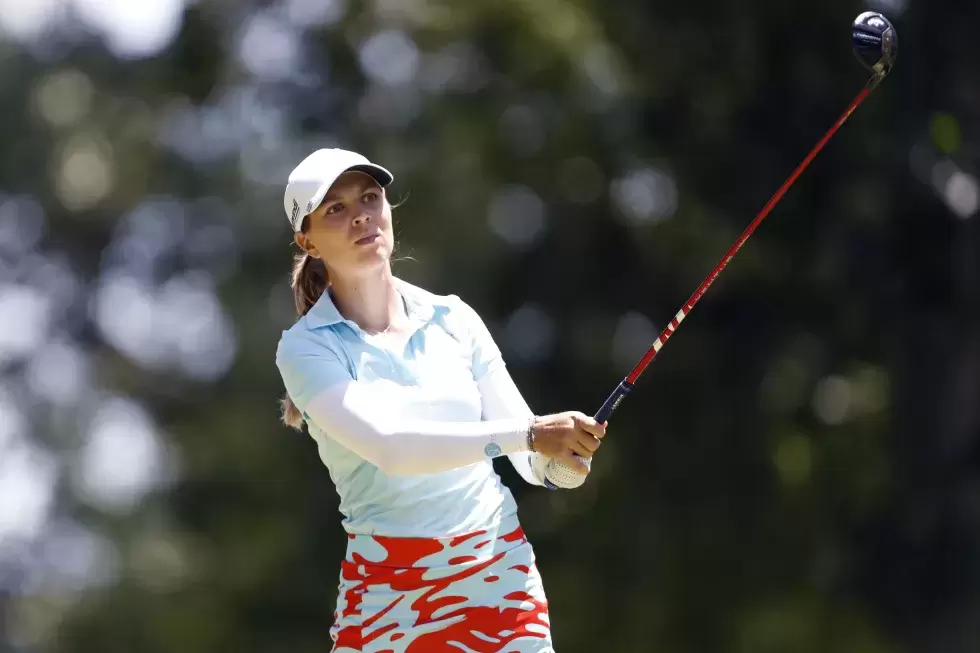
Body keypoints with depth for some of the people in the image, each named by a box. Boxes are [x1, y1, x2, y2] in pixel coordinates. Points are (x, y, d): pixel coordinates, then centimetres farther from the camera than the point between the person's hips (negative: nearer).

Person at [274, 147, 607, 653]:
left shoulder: (453, 319, 5)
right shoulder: (306, 349, -6)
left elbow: (532, 460, 5)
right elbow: (388, 445, -23)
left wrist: (560, 457, -19)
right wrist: (528, 433, -32)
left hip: (499, 570, 2)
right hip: (387, 588, -2)